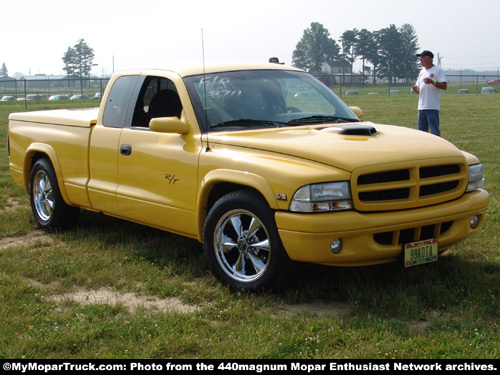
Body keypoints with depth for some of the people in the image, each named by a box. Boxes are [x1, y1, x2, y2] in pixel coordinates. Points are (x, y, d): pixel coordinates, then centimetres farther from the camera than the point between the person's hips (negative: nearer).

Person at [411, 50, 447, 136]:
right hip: (421, 107, 8)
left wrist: (432, 82, -23)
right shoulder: (422, 71, 19)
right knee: (421, 131, 11)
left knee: (434, 132, -8)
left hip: (432, 107, -8)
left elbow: (444, 86, -11)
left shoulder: (438, 70, -3)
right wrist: (416, 89, -1)